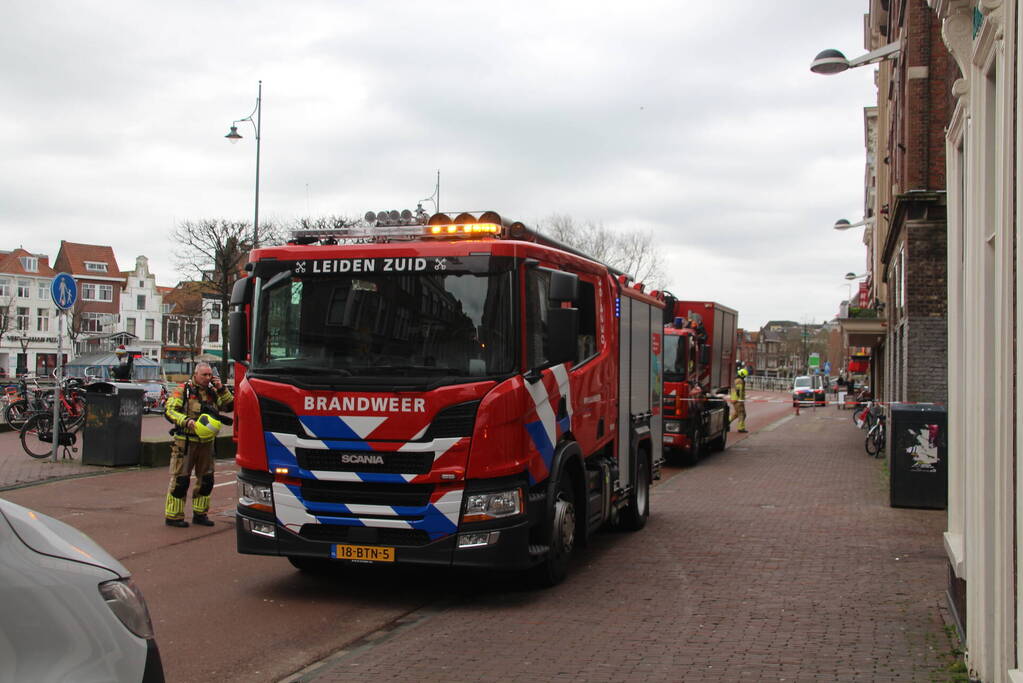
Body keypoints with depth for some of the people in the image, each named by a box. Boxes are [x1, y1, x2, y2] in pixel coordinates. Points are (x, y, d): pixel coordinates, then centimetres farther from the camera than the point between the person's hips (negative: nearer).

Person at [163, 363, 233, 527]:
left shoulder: (213, 392, 11)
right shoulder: (183, 390, -5)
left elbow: (229, 406, 7)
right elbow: (169, 411, -11)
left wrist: (221, 389, -5)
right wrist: (186, 420, -27)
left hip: (206, 442, 6)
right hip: (185, 442, -6)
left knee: (206, 479, 11)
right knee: (180, 479, -3)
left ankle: (200, 514, 24)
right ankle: (173, 516, 5)